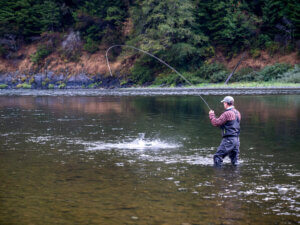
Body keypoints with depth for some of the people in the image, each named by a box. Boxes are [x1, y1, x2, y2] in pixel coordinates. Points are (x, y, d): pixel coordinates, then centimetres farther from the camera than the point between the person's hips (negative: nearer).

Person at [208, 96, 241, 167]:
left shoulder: (227, 114, -15)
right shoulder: (237, 113, 12)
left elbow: (216, 123, -12)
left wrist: (211, 115, 4)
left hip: (228, 139, -9)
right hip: (236, 139, 9)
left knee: (217, 157, -4)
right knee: (234, 160, 15)